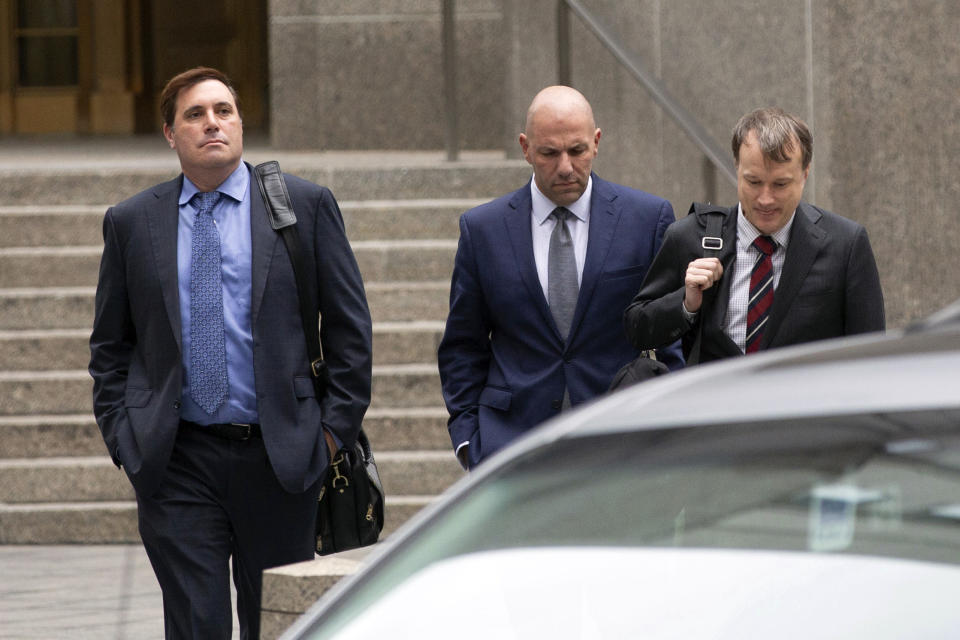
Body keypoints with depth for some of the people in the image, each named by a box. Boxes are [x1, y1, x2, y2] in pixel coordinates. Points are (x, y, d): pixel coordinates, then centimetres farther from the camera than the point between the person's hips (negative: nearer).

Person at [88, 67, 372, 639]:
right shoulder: (131, 222, 8)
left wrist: (335, 426, -1)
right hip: (175, 463, 0)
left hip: (278, 457, 0)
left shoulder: (306, 205, 4)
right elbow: (110, 345, 14)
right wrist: (122, 436, 4)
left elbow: (350, 328, 6)